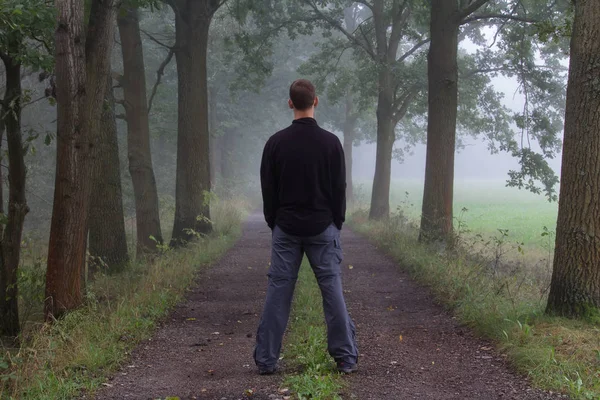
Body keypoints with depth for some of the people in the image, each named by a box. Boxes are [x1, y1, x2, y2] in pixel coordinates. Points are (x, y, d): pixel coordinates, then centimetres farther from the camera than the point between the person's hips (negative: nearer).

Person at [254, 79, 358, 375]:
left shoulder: (276, 142, -3)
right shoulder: (330, 142, -6)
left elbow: (267, 190, 2)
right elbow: (339, 189, -2)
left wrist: (274, 224, 14)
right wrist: (337, 224, 10)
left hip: (286, 229, 1)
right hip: (322, 229, -1)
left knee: (278, 291, 4)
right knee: (332, 290, 3)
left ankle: (266, 359, 5)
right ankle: (346, 358, 5)